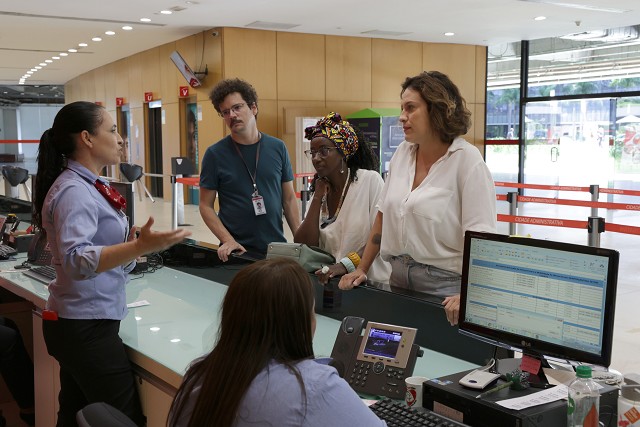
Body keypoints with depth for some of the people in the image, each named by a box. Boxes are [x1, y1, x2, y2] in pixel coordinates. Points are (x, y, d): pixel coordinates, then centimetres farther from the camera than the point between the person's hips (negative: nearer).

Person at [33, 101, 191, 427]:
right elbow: (75, 260, -33)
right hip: (86, 327, -10)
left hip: (78, 324, 10)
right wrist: (140, 247, -43)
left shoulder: (85, 185, 9)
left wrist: (132, 244, 21)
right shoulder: (73, 191, -20)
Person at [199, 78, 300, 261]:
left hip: (277, 247, 2)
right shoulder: (215, 154, -4)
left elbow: (289, 199, 7)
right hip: (237, 251, -2)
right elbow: (206, 205, -1)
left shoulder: (277, 148, 2)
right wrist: (227, 240, -13)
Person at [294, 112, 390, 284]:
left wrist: (346, 264, -21)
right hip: (332, 282, 5)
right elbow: (303, 246, 5)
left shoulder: (370, 180, -2)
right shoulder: (321, 190, 13)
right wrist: (318, 198, 1)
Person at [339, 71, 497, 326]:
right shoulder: (403, 153, 6)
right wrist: (361, 269, 9)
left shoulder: (467, 161, -13)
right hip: (398, 277, 6)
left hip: (444, 283, -5)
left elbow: (481, 236, -19)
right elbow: (384, 216, 13)